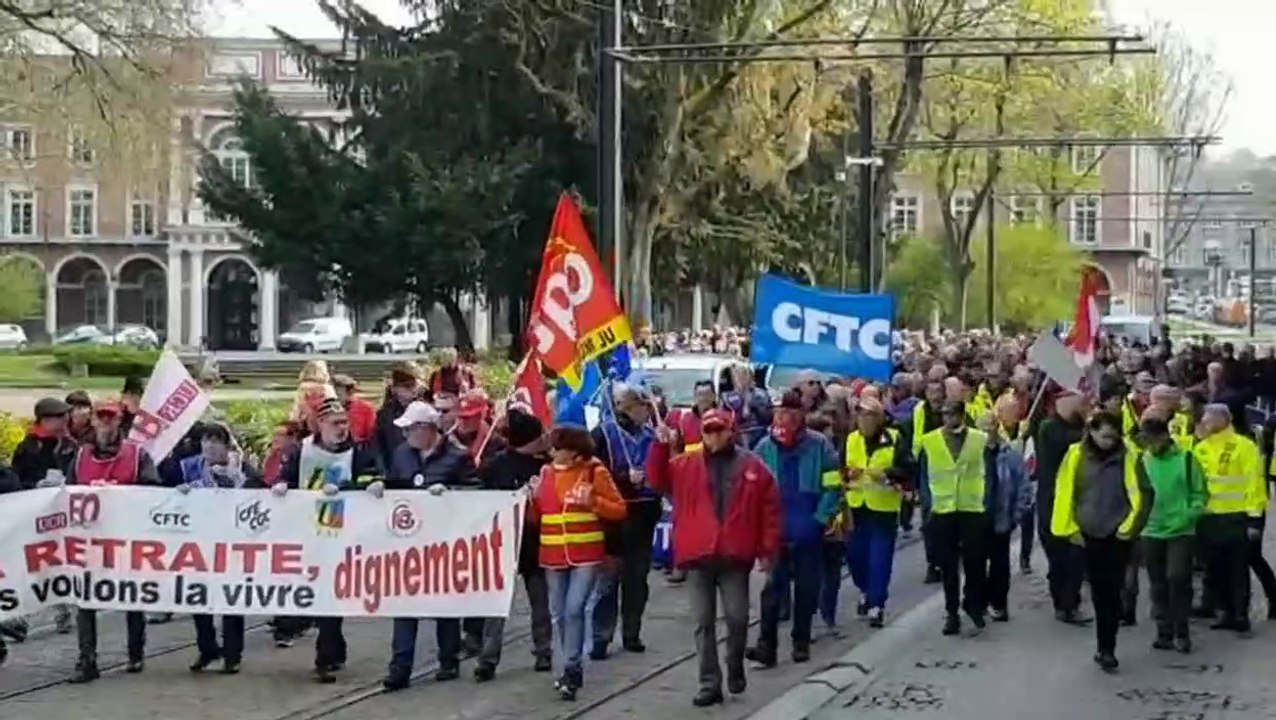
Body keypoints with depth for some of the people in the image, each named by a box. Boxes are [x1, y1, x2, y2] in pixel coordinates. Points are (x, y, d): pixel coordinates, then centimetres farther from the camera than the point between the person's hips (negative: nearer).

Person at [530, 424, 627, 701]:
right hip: (554, 556, 5)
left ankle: (571, 671, -9)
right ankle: (567, 671, 19)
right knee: (558, 615, 8)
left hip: (586, 555, -5)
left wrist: (592, 502, -17)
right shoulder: (546, 473, 8)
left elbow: (620, 510, -3)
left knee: (574, 610, -16)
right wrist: (532, 499, -6)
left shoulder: (595, 472, -5)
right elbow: (535, 517, 13)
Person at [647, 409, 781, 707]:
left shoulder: (752, 466, 3)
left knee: (737, 618, 3)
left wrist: (767, 550, -1)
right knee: (703, 623, 2)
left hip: (735, 556, -1)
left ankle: (735, 670, 27)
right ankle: (710, 684, 6)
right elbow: (658, 479, 3)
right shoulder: (686, 464, 9)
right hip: (698, 555, 1)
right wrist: (662, 447, -10)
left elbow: (770, 509, 4)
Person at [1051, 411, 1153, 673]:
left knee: (1111, 592, -3)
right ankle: (1105, 646, 18)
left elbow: (1142, 494, -4)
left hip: (1117, 535, -1)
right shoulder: (1076, 455, -2)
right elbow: (1064, 493, 0)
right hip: (1087, 534, 1)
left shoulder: (1128, 456, -4)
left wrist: (1129, 526, -7)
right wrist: (1070, 528, -3)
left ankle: (1106, 649, 1)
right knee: (1099, 591, 8)